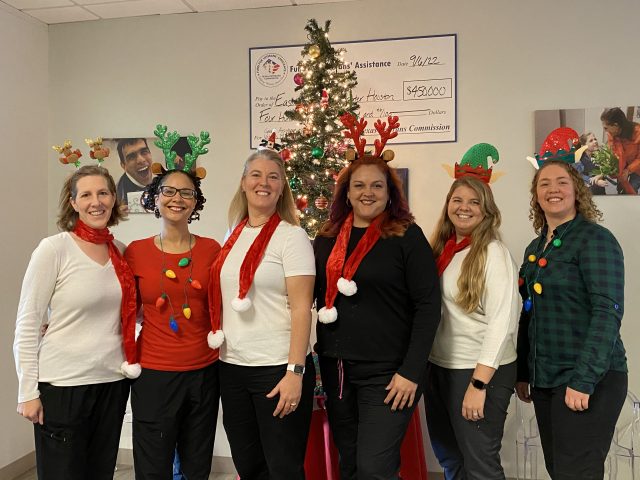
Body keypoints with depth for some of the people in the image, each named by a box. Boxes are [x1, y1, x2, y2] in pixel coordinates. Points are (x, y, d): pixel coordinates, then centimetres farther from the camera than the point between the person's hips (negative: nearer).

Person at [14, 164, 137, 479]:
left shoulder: (121, 251, 5)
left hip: (113, 382, 5)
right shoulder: (53, 249, -10)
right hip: (62, 385, -5)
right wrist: (28, 391, -10)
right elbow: (27, 324, -9)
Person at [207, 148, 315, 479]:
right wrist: (216, 352, 10)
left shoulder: (292, 236, -9)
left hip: (277, 368, -6)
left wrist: (295, 371, -19)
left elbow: (301, 308, -14)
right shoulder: (232, 236, 9)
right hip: (231, 366, 6)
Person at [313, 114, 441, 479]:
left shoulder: (407, 236, -7)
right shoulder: (327, 239, 6)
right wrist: (325, 356, 9)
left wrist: (411, 372, -15)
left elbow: (428, 306, -10)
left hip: (388, 374, -5)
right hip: (336, 371, 5)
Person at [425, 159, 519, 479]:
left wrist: (479, 383, -21)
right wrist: (423, 365, 4)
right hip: (438, 367, 7)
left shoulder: (493, 253, -12)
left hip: (480, 372, -7)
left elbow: (501, 322, -19)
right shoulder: (441, 249, 7)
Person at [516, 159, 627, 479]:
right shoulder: (535, 248, 11)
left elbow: (608, 313, -18)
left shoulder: (595, 239, -10)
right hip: (545, 378, 7)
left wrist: (583, 380, -22)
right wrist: (523, 373, 14)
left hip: (590, 379, -7)